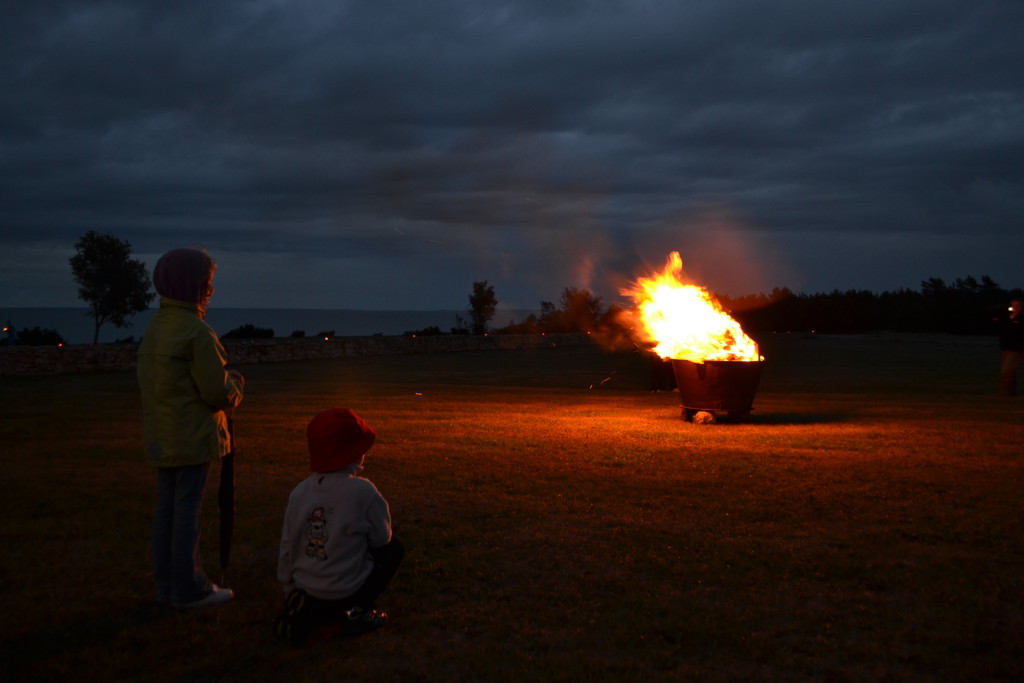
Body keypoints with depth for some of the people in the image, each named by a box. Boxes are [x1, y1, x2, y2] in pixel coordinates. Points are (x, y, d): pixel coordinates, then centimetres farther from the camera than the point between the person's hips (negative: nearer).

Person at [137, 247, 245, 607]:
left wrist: (226, 383, 10)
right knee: (187, 510, -1)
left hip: (162, 437, 9)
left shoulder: (155, 328, 10)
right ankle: (189, 588, 8)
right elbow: (218, 392, -19)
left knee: (166, 509, 13)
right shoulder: (196, 331, -18)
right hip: (192, 438, -9)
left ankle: (168, 584, 22)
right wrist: (235, 385, 4)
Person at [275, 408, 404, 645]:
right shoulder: (362, 490, -19)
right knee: (394, 547, 16)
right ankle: (355, 613, 3)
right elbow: (382, 537, -5)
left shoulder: (299, 492, -3)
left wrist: (291, 592, 18)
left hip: (306, 590, 6)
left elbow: (287, 550, 5)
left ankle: (310, 613, 11)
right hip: (346, 593, -6)